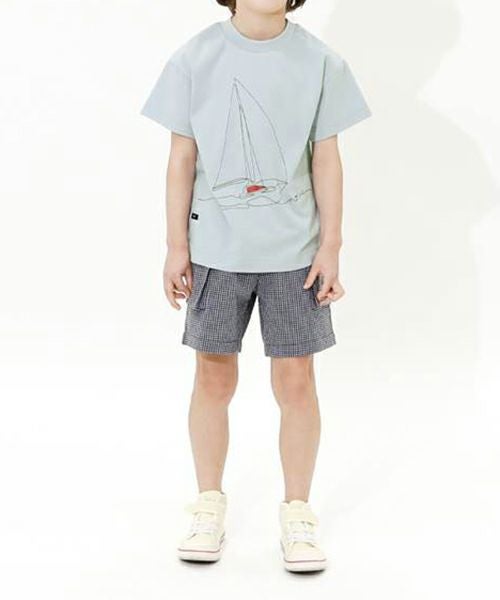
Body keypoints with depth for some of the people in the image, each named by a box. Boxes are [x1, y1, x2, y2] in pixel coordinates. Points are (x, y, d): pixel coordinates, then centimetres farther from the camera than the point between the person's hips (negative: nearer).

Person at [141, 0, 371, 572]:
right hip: (216, 250, 0)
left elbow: (327, 158, 2)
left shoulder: (319, 61, 1)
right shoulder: (194, 59, 0)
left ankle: (297, 516, 17)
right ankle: (209, 507, 24)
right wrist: (176, 246, -1)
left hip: (294, 251, 0)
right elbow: (182, 156, 2)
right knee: (213, 378, 7)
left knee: (296, 381, 2)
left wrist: (331, 246, -2)